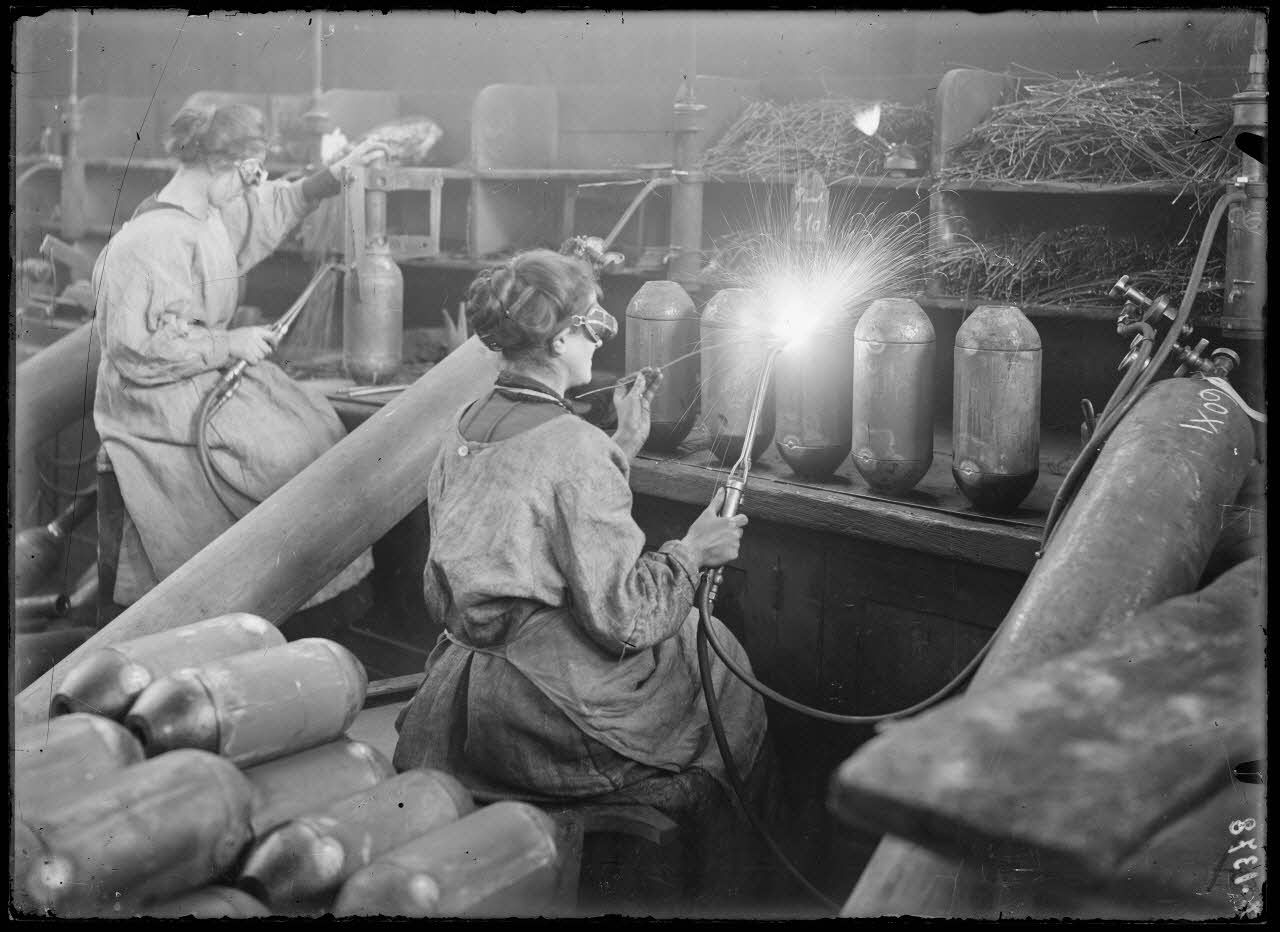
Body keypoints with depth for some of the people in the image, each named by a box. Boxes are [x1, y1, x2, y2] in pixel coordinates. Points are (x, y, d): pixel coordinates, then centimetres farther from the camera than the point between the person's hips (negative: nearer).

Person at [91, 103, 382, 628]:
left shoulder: (214, 213, 5)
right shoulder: (152, 240, -24)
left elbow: (272, 207, 25)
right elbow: (145, 348, -25)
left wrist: (335, 175, 13)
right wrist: (231, 344, -20)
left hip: (214, 368, 10)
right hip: (164, 396, -10)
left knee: (317, 422, -4)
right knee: (287, 452, -18)